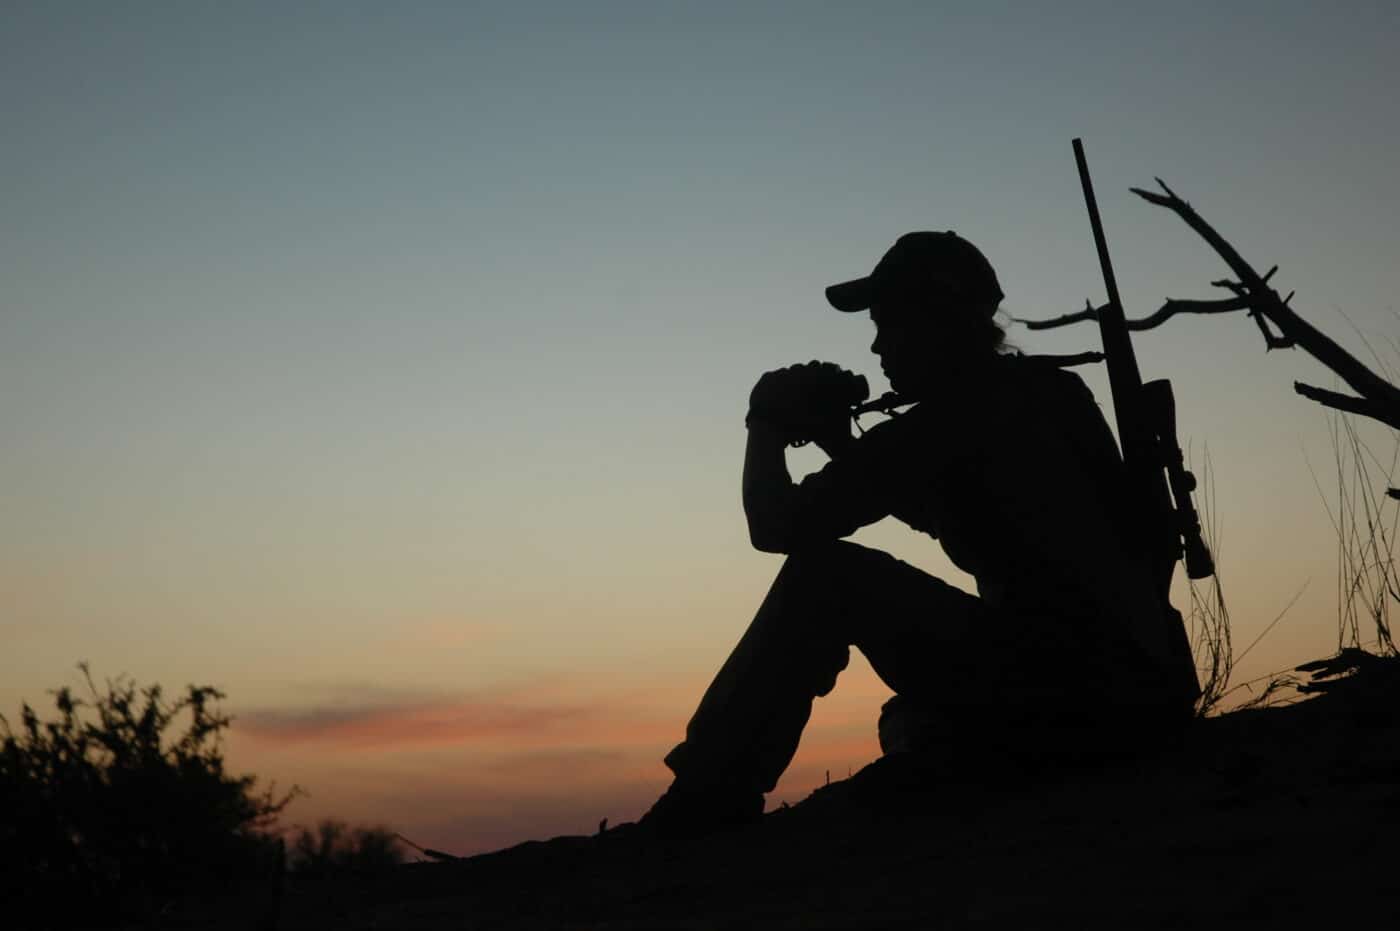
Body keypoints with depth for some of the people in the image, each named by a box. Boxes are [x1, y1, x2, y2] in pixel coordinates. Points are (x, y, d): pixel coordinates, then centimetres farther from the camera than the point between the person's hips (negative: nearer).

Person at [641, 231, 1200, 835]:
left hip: (1067, 695, -9)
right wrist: (838, 440, 21)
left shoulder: (945, 421, -9)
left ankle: (707, 798, 4)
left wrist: (767, 428, 12)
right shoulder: (1050, 392, 16)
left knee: (824, 575, -2)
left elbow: (777, 527, -6)